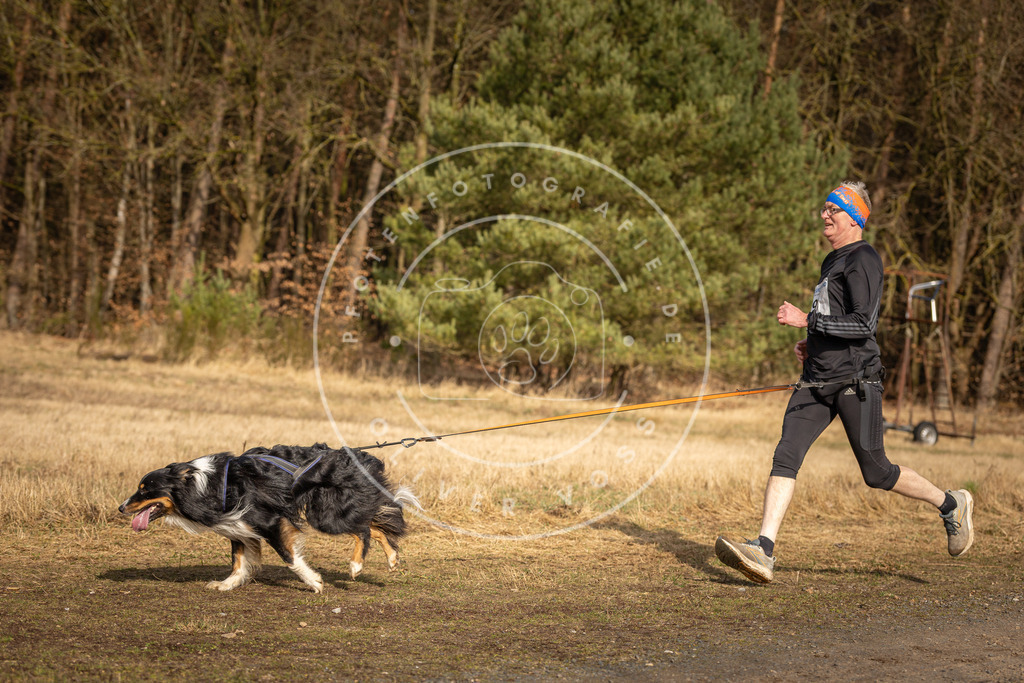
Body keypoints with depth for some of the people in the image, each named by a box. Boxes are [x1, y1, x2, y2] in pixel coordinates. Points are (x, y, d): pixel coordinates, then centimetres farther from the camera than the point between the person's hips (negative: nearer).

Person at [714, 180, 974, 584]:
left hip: (855, 381, -8)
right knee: (786, 456, -10)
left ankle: (951, 505, 23)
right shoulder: (832, 262, 20)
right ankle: (763, 551, -19)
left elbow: (864, 324, -19)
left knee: (876, 472, 0)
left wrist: (807, 321, -18)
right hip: (817, 382, 8)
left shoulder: (863, 260, -9)